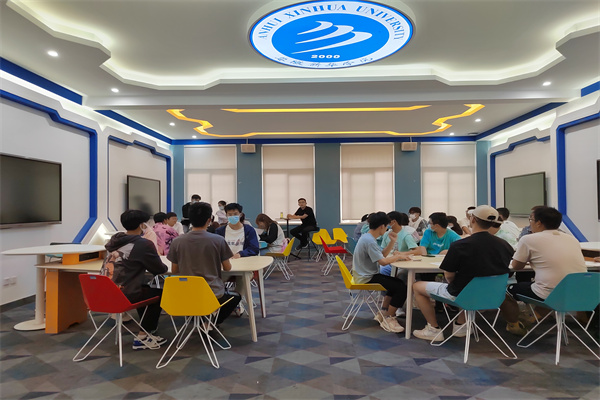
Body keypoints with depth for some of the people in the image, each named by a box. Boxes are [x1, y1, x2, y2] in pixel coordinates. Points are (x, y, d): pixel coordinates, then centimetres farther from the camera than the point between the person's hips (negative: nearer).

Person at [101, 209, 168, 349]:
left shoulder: (113, 240, 9)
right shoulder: (143, 244, -13)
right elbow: (160, 269, -5)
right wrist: (163, 266, 17)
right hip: (123, 296, -8)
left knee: (145, 288, 29)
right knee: (159, 293, 14)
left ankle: (147, 328, 35)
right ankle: (143, 337, 15)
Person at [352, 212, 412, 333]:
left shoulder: (367, 238, 11)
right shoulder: (369, 241, -23)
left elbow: (383, 254, 14)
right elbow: (383, 261, -27)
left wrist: (392, 242, 2)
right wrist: (398, 256, -12)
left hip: (366, 275, 11)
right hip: (367, 279, -11)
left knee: (397, 283, 23)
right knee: (401, 288, -14)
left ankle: (383, 313, 26)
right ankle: (389, 319, -2)